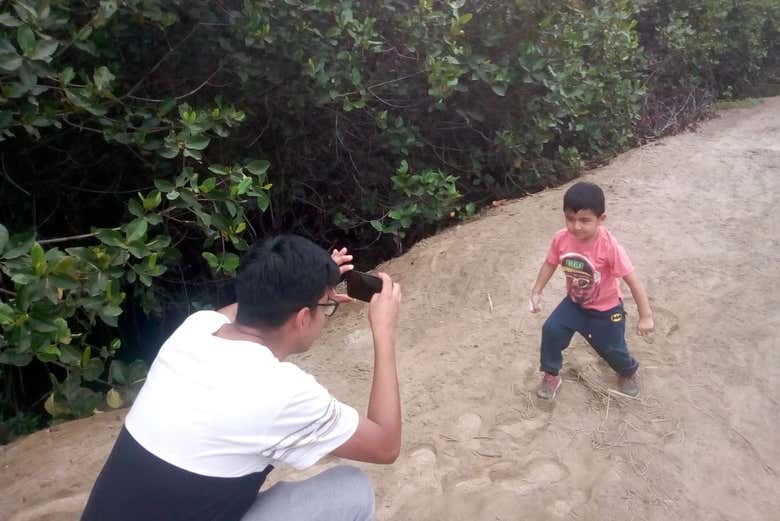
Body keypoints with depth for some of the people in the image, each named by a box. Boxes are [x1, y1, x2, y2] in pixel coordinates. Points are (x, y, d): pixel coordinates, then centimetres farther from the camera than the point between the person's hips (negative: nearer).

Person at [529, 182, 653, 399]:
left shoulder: (609, 247, -34)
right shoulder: (561, 239, -22)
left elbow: (633, 281, -27)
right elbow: (550, 264, -1)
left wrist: (645, 316, -25)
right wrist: (536, 292, -1)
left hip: (606, 309, -3)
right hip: (574, 302, 3)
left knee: (612, 349, 9)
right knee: (551, 330, -12)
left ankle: (628, 372, 47)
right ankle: (551, 375, 14)